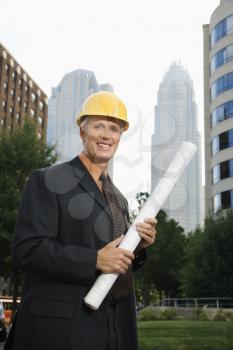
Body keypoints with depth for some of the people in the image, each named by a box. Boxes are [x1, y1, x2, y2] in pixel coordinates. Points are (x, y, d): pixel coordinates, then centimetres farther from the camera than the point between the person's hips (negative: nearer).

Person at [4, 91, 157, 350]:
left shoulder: (119, 200, 16)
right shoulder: (47, 181, -4)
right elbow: (27, 248, -14)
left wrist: (139, 246, -2)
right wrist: (95, 259, -21)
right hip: (61, 327, -6)